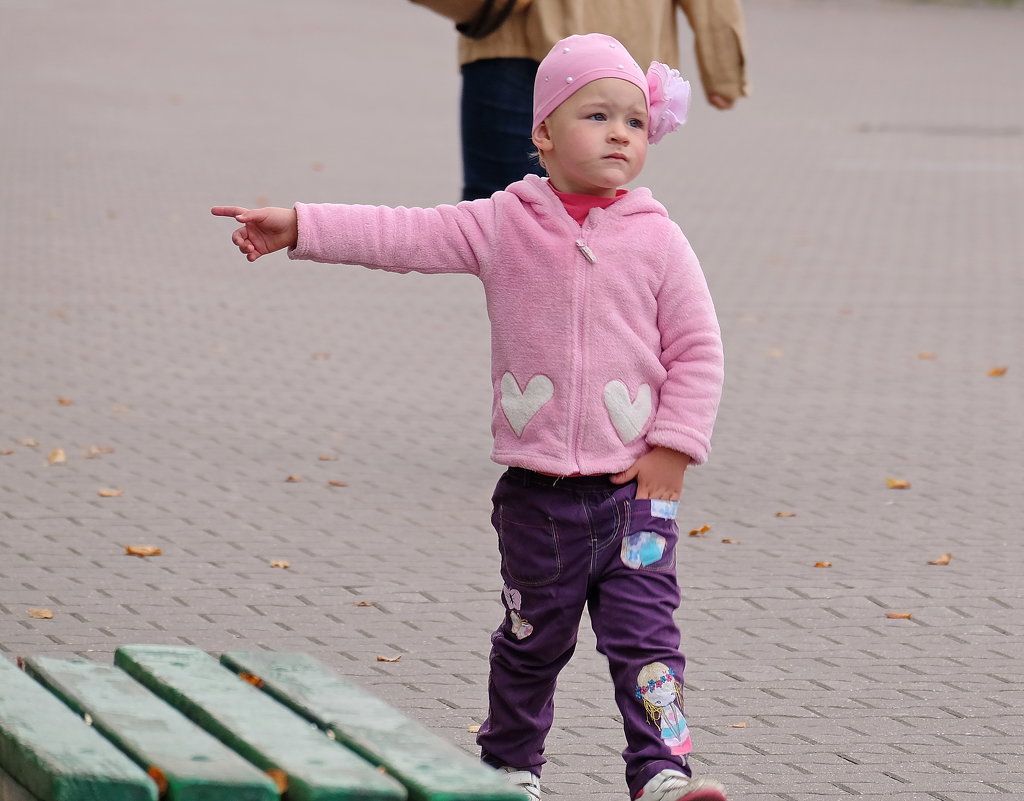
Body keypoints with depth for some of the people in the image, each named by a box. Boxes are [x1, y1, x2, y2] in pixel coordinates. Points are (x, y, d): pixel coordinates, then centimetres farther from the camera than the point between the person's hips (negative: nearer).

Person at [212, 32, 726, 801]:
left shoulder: (656, 240, -3)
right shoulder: (503, 225, -1)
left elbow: (698, 350, 0)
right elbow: (401, 235, -4)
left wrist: (674, 447, -7)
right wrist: (298, 226, -13)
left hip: (635, 485, -1)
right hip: (538, 490, 1)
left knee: (644, 632, -7)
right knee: (532, 637, 14)